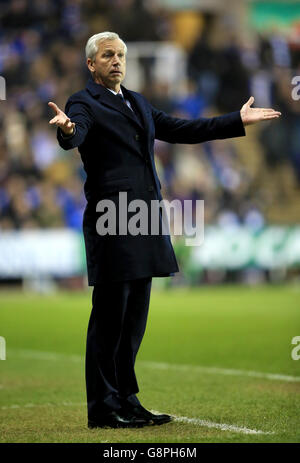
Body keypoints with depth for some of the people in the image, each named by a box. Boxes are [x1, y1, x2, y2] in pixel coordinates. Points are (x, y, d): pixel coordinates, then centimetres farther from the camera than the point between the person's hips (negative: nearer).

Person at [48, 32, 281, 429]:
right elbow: (76, 135, -25)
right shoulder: (84, 104, -4)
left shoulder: (137, 102, 21)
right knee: (109, 317, -5)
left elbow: (180, 130, 24)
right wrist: (66, 130, -49)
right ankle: (103, 408, 1)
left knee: (134, 318, 11)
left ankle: (126, 400, 18)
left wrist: (237, 121, 23)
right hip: (111, 225, -8)